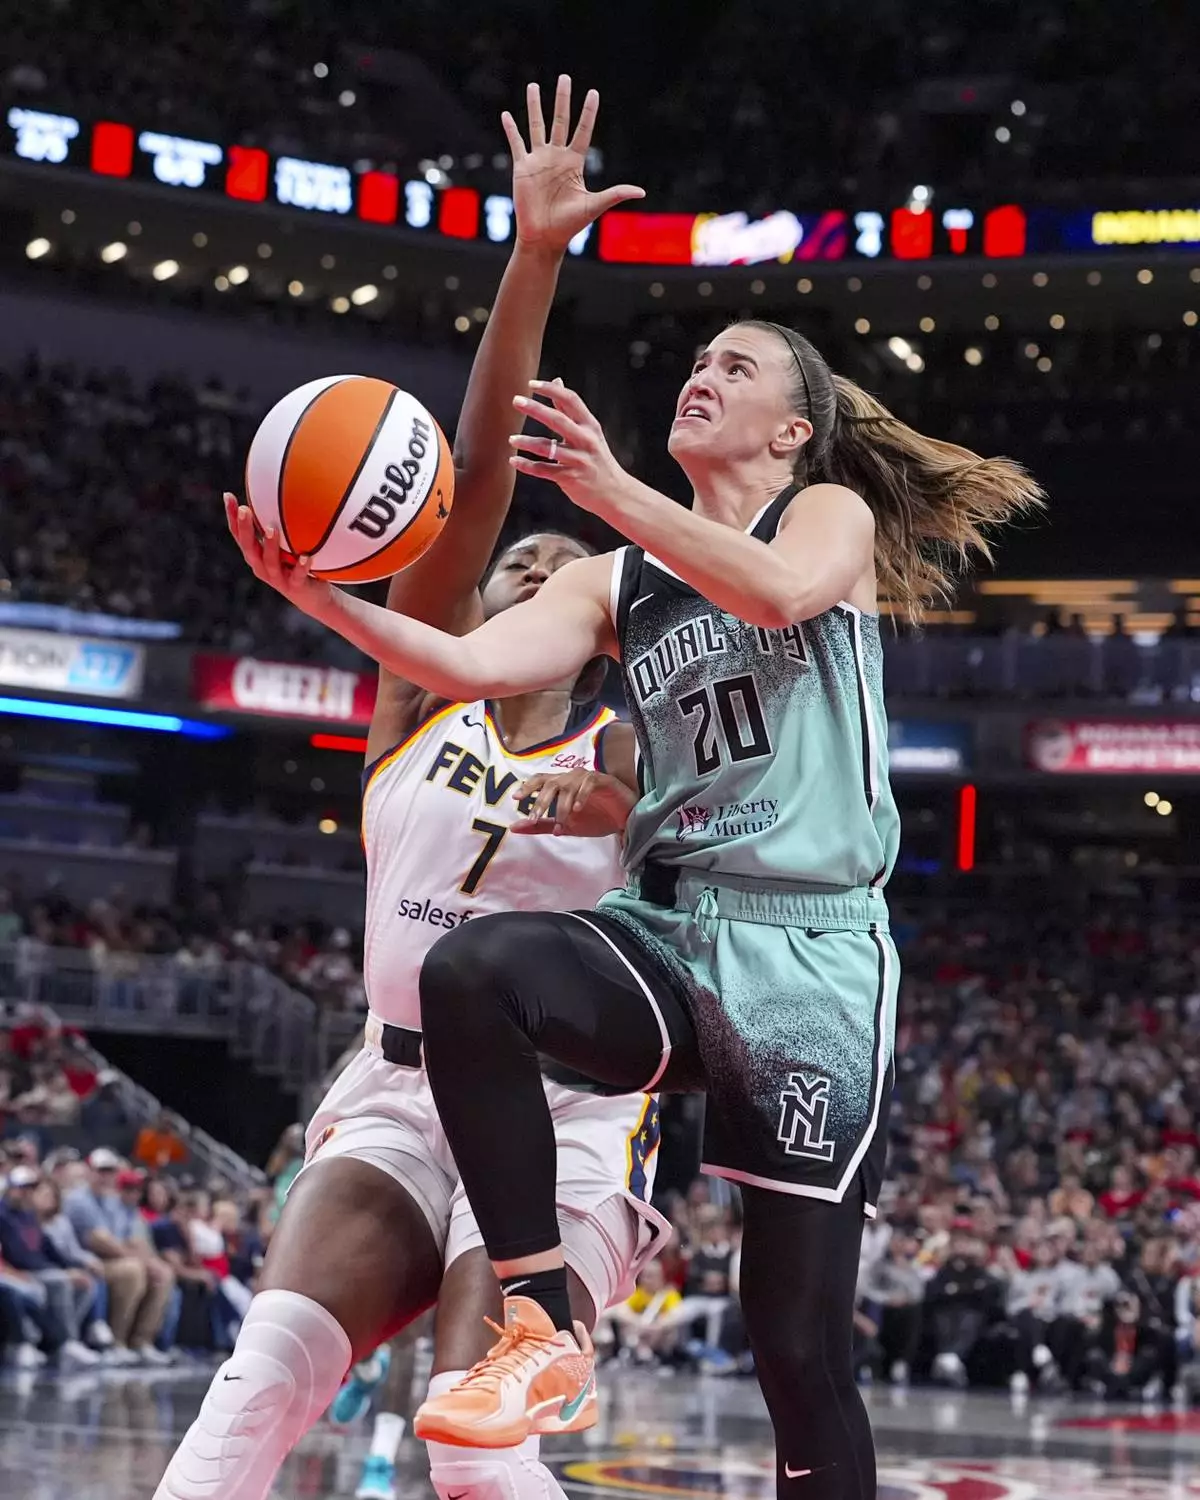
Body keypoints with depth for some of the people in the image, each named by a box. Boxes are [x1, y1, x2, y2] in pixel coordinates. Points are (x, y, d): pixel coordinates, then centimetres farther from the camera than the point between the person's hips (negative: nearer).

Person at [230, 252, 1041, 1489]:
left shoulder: (833, 515, 7)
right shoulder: (617, 584, 18)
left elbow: (780, 593, -18)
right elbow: (470, 665, 2)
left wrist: (612, 491, -24)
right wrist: (318, 595, -12)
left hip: (811, 955, -4)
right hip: (665, 933, 4)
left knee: (799, 1343, -6)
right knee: (470, 971, -30)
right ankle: (546, 1331, -22)